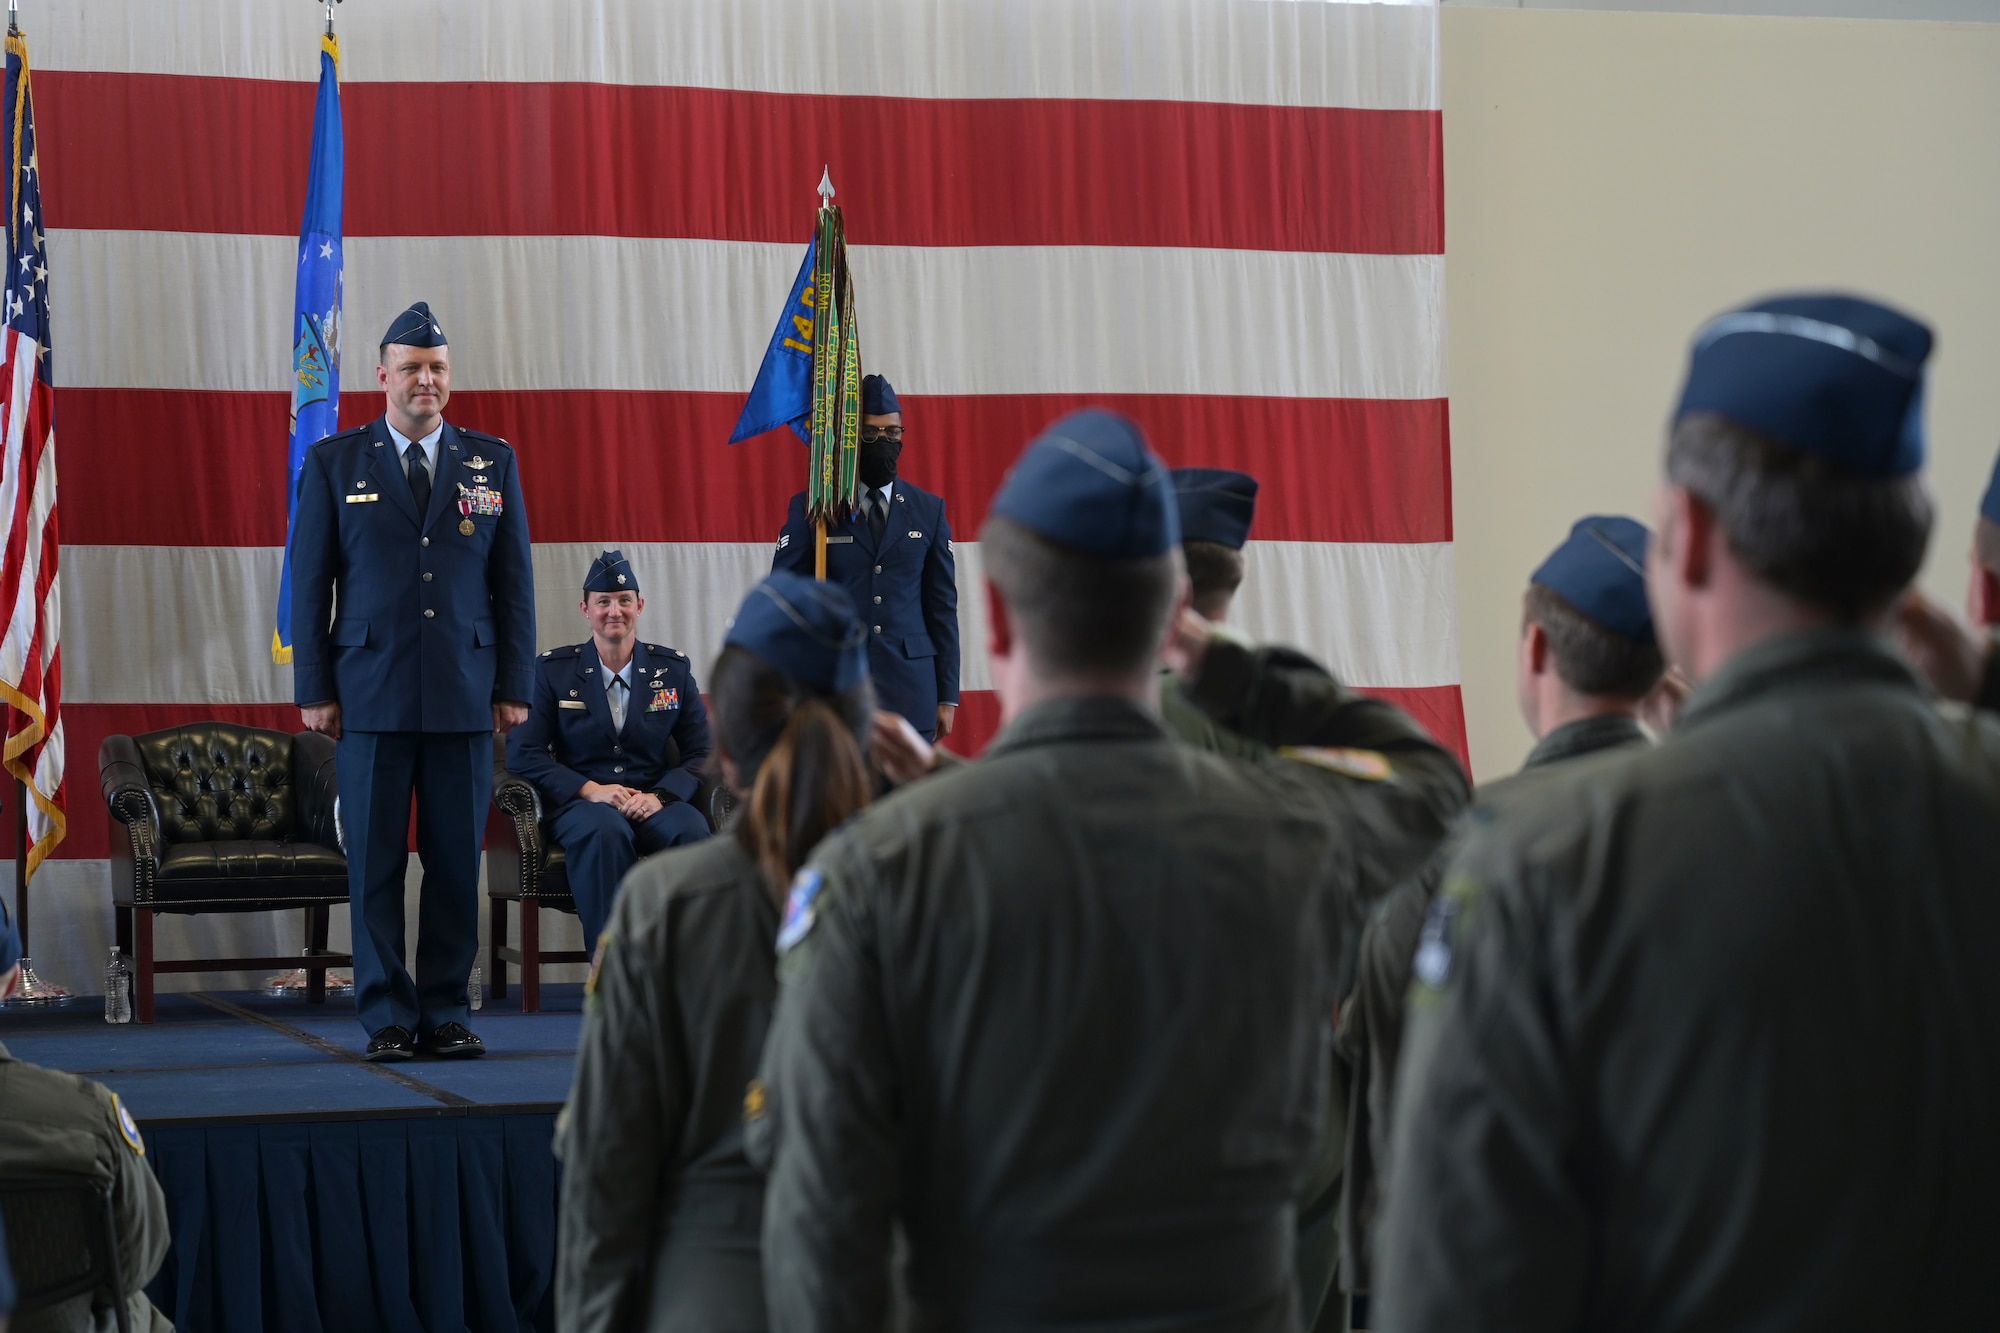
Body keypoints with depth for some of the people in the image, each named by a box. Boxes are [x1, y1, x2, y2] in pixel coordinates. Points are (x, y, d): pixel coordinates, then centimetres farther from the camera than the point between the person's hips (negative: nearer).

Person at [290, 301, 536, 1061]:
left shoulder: (492, 462, 11)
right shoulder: (333, 463, 6)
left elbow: (514, 581, 10)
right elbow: (310, 583, 5)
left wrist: (514, 686, 4)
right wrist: (313, 689, -1)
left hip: (465, 697, 1)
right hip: (371, 696, -1)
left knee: (457, 859, 3)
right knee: (375, 862, 0)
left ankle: (446, 1012, 11)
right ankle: (386, 1018, 7)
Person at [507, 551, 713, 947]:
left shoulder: (674, 669, 13)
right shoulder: (552, 670, 9)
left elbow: (700, 754, 10)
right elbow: (523, 751, 1)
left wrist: (660, 795, -11)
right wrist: (590, 789, -13)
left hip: (654, 805, 2)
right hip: (581, 803, -1)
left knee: (692, 830, -35)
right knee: (605, 830, -39)